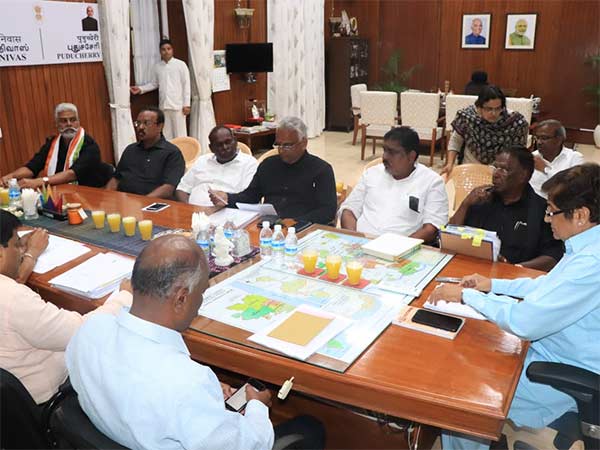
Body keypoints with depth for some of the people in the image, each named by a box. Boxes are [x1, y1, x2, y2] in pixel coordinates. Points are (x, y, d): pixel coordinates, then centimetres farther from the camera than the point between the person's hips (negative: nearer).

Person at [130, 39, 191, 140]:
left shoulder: (181, 64, -2)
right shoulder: (157, 67, 8)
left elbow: (186, 85, -4)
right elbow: (154, 84, 17)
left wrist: (186, 104, -8)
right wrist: (140, 89, 3)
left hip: (178, 105, -4)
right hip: (163, 105, 4)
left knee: (180, 133, 0)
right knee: (166, 134, 8)